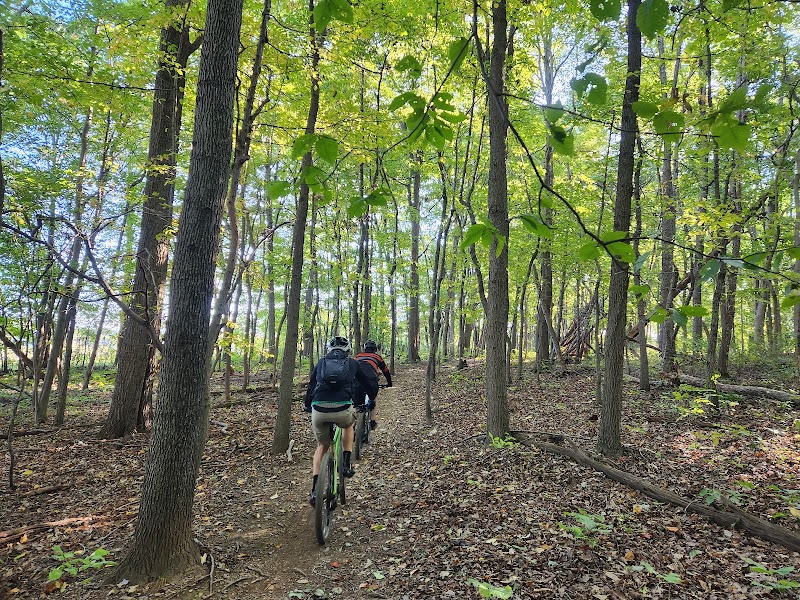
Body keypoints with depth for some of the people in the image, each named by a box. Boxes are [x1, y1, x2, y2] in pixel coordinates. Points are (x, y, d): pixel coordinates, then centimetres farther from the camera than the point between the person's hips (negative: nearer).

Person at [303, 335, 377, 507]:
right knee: (348, 425, 36)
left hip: (319, 411, 2)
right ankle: (346, 465, 24)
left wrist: (306, 406, 46)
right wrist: (372, 398, 50)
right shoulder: (352, 363, 18)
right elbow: (365, 383, 30)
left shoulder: (321, 363, 21)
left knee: (322, 446, 25)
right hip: (342, 409, -1)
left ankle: (315, 490, 12)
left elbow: (310, 386, 28)